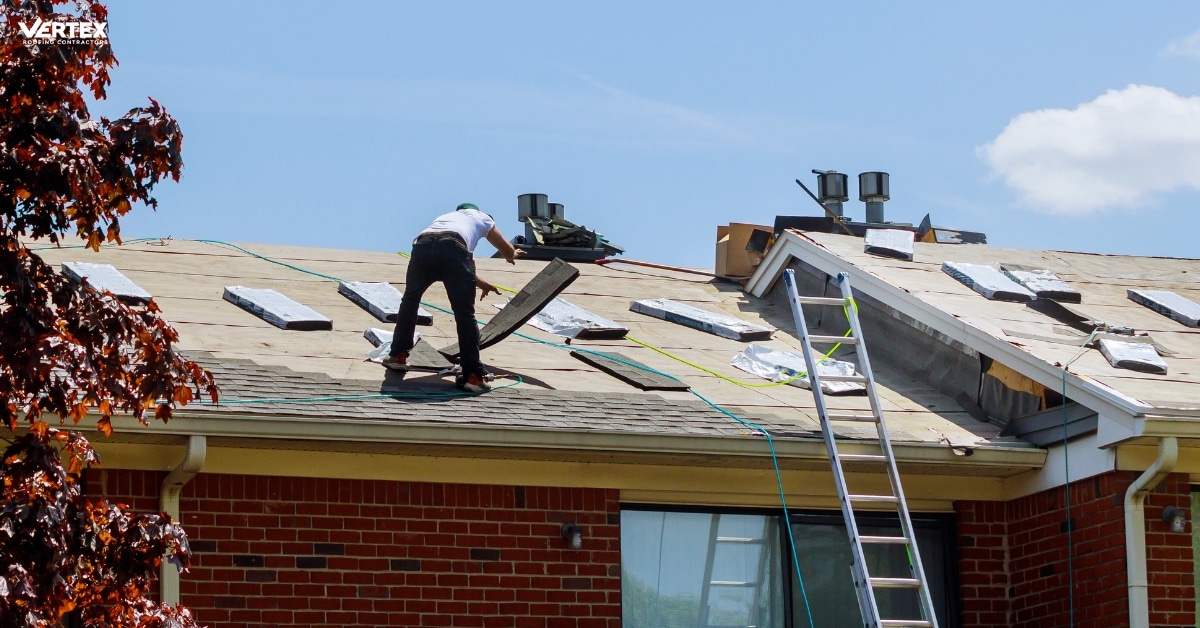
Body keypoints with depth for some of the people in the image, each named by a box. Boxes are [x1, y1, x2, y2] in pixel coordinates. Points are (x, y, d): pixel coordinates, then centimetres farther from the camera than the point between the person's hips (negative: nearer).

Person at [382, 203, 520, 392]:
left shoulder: (445, 216, 46)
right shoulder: (481, 218, 36)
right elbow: (509, 252, 44)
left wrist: (480, 283, 63)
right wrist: (512, 255, 68)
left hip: (421, 247, 4)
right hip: (453, 248, -3)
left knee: (410, 301, 27)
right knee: (465, 314, 2)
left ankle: (398, 356, 30)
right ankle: (473, 375, -2)